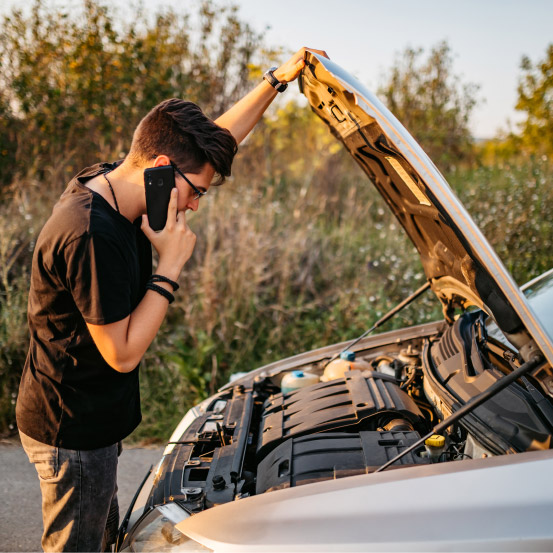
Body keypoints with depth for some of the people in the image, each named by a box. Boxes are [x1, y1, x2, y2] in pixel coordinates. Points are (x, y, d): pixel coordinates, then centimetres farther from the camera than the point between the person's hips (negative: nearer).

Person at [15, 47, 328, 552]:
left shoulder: (108, 183, -2)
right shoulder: (93, 237, -31)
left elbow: (216, 138, 7)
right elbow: (123, 354, -25)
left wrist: (278, 79, 7)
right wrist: (171, 265, -23)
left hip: (90, 421, 9)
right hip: (73, 433, -9)